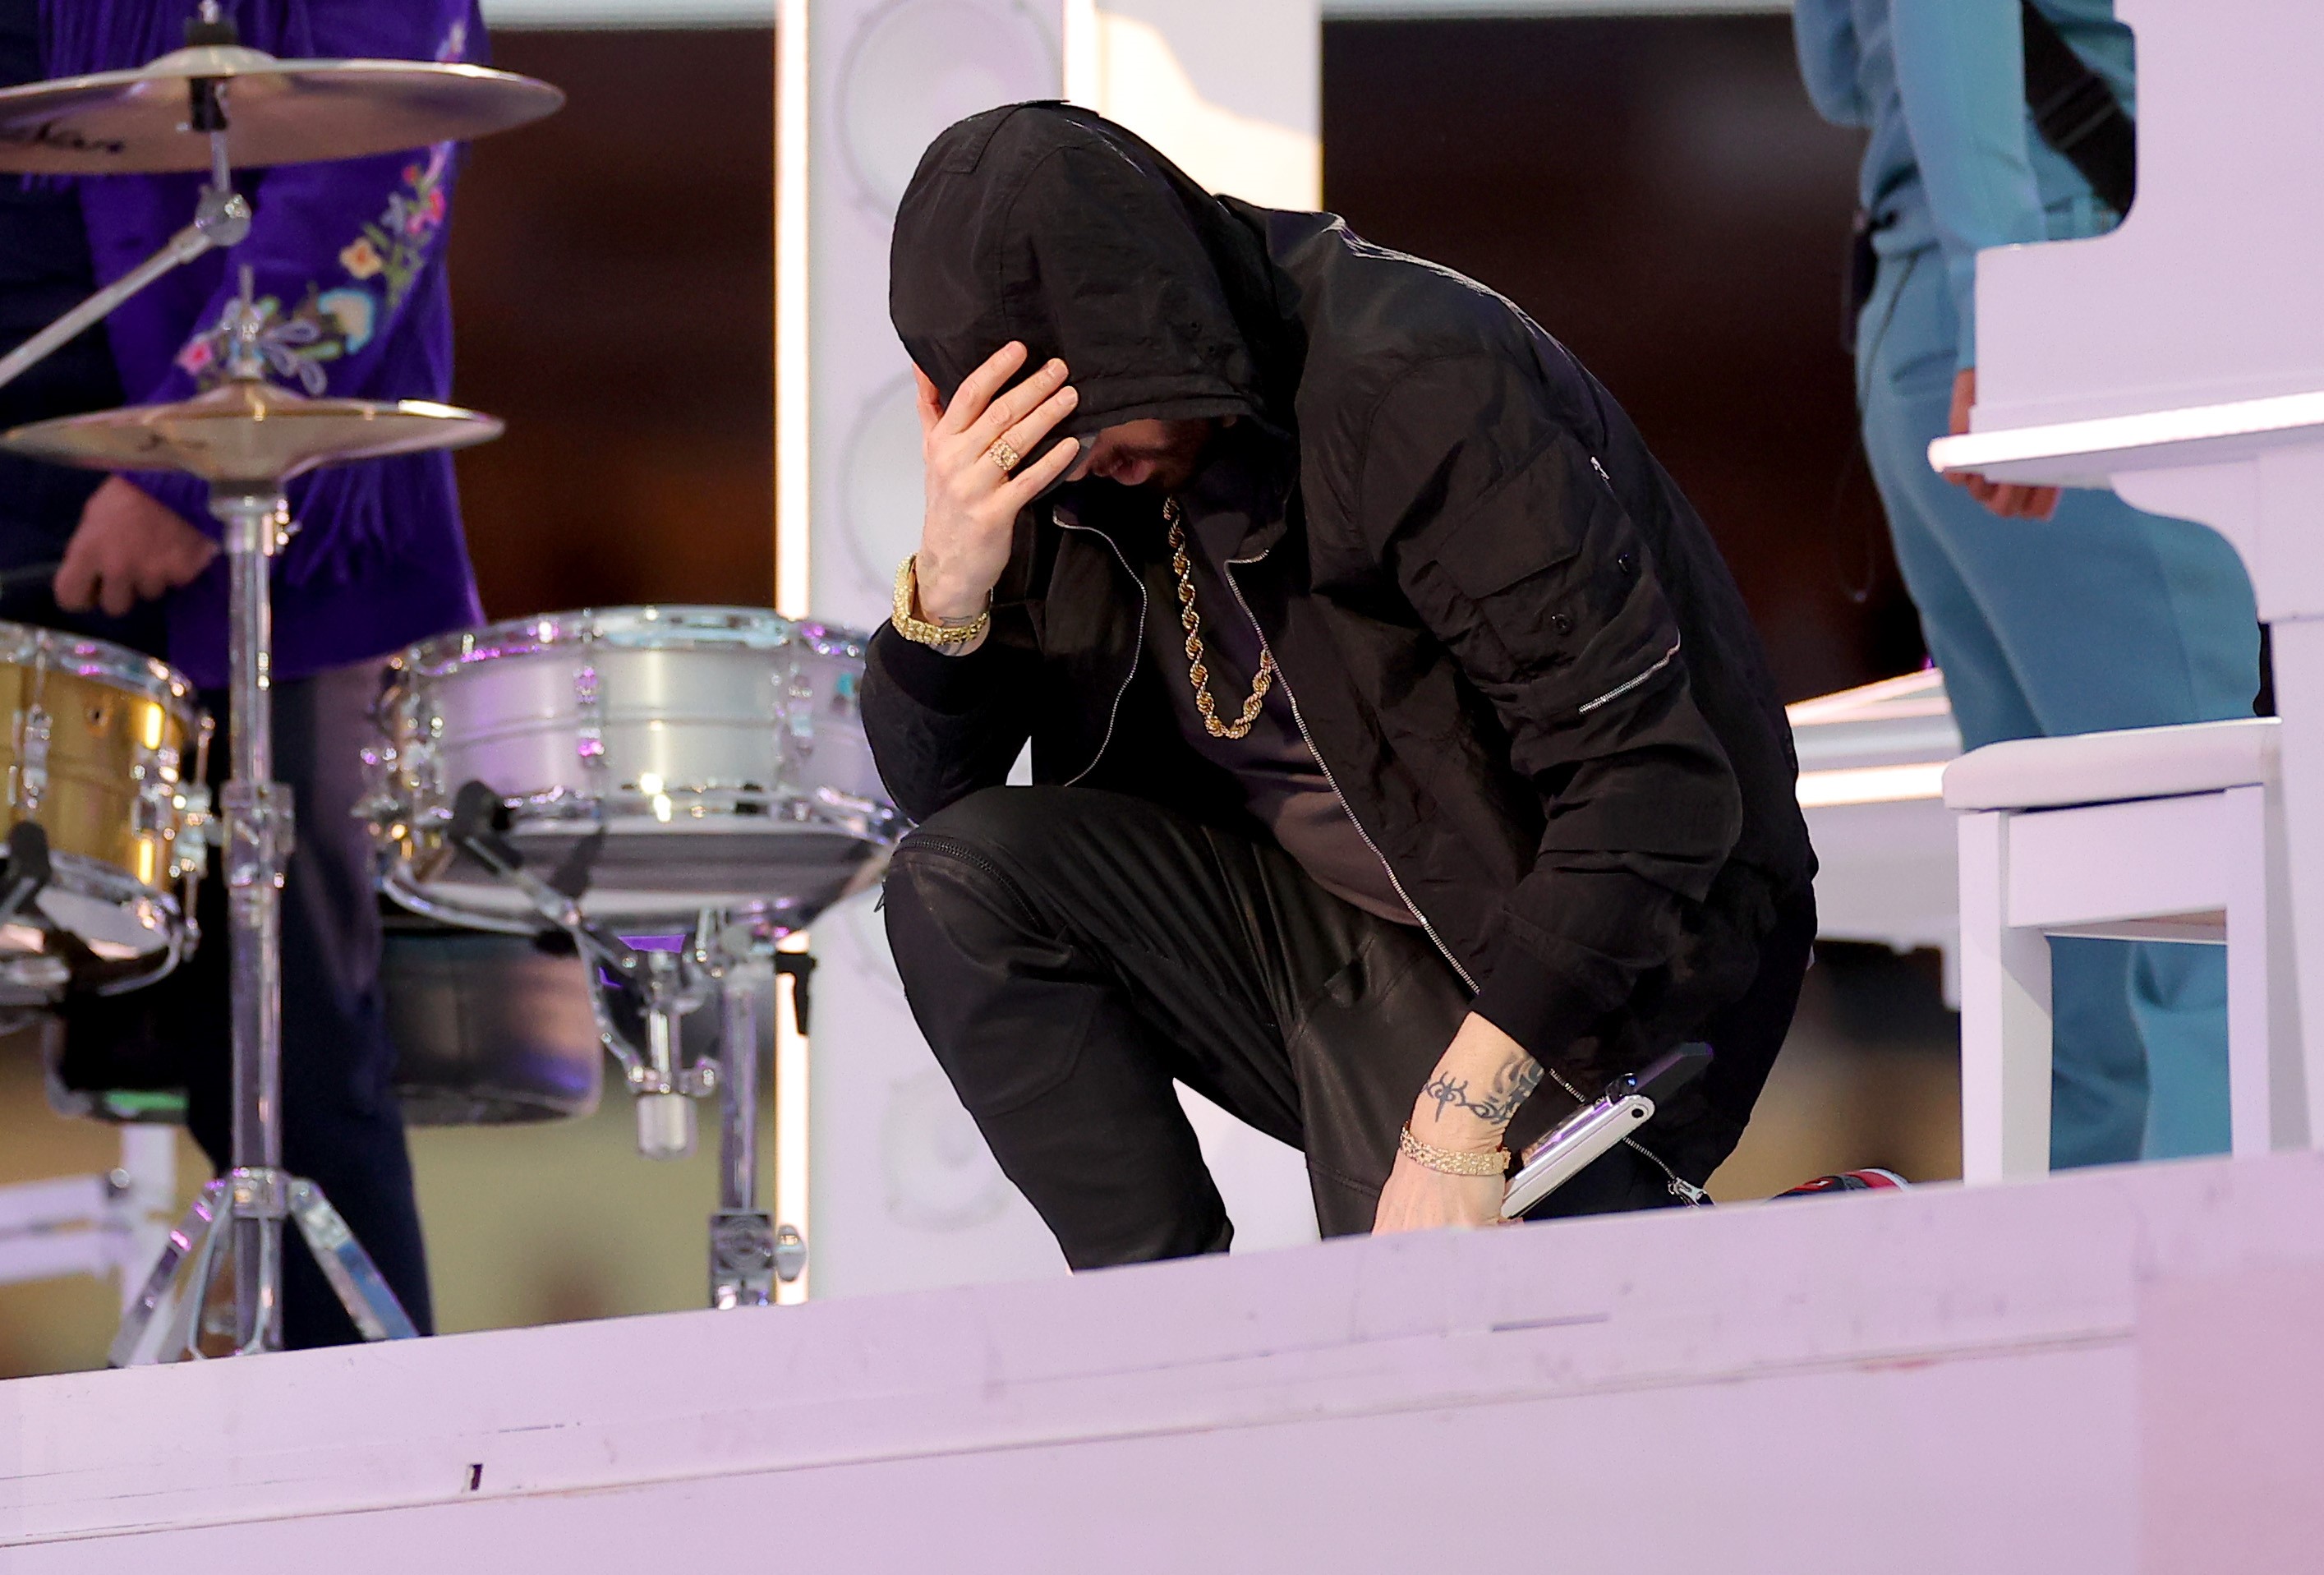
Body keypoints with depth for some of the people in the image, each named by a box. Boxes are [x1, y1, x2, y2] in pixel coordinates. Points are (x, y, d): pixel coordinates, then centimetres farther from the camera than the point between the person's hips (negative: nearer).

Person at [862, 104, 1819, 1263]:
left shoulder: (1412, 384, -24)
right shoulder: (1065, 455, -2)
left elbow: (1654, 788, -26)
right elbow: (929, 787, 3)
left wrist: (1462, 1116, -29)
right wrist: (950, 583, -20)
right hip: (1328, 947, 7)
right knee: (959, 882, -14)